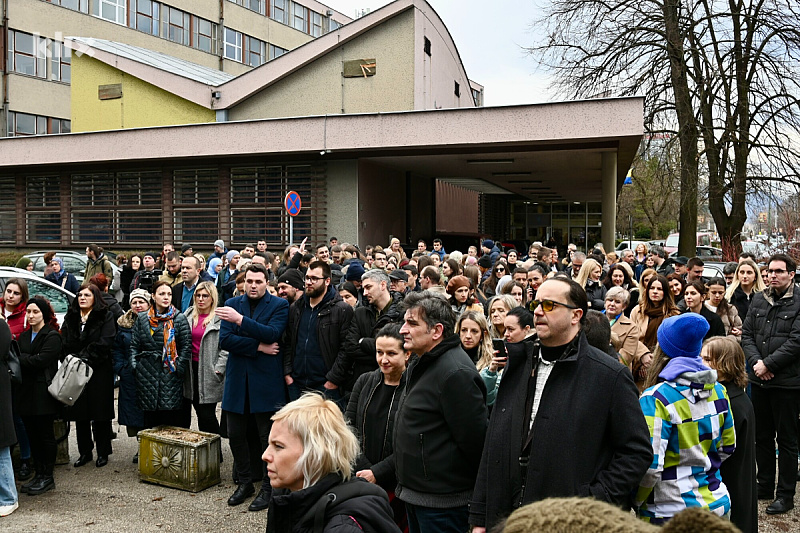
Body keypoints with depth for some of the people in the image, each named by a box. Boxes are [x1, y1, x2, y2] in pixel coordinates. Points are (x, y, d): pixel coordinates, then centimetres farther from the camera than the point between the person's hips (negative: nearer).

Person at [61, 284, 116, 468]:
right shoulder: (70, 318, 12)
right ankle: (84, 452, 20)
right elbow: (64, 344, 4)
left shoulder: (105, 317, -2)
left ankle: (103, 453, 12)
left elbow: (105, 343, -13)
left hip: (99, 372, -4)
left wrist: (84, 357, -16)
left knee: (100, 414, 1)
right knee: (80, 415, 9)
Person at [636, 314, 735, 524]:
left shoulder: (655, 399, -21)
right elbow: (728, 446, 12)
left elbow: (649, 466, -23)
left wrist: (635, 503, -7)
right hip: (718, 504, 6)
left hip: (671, 515, -6)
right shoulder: (717, 391, 0)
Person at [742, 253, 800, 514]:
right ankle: (765, 485, 29)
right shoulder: (759, 300, 9)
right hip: (759, 379, 6)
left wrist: (768, 364, -16)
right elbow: (747, 334, 8)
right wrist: (755, 361, -8)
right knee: (762, 436, 15)